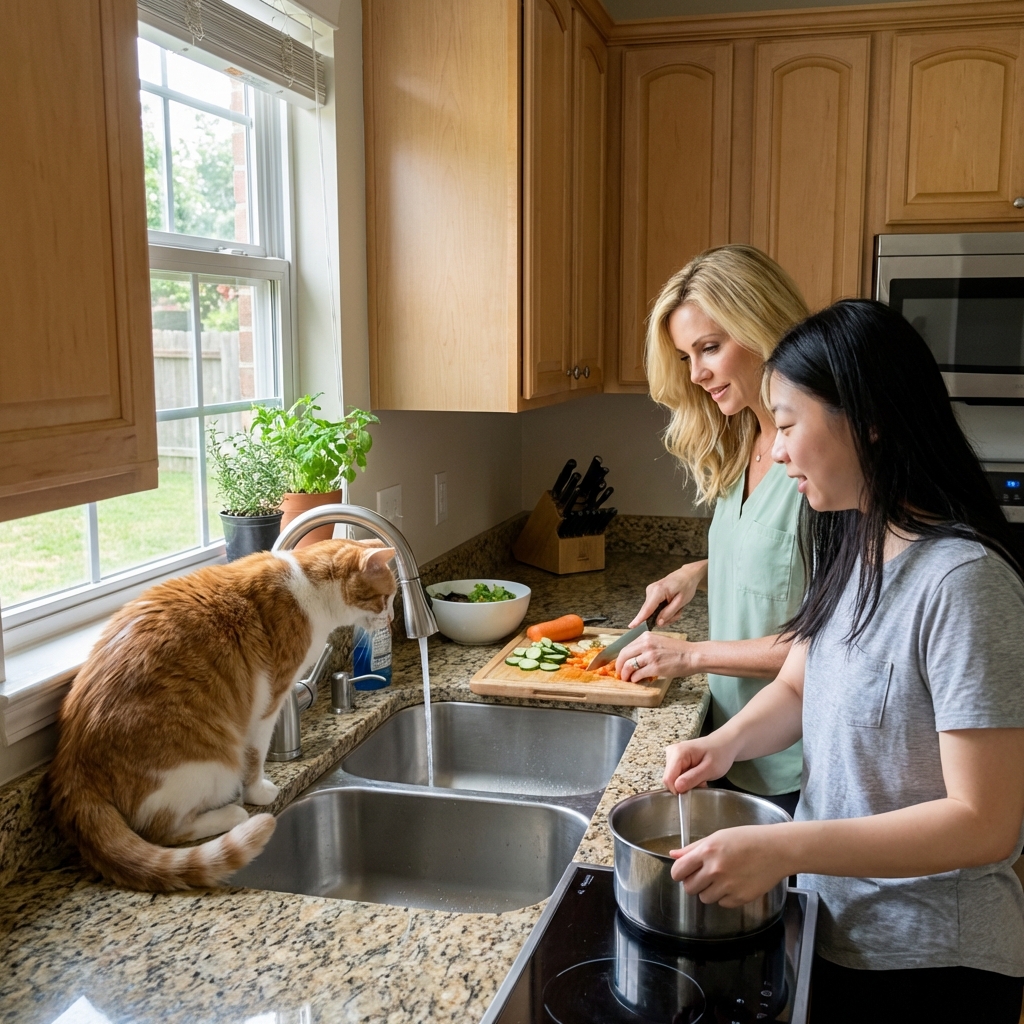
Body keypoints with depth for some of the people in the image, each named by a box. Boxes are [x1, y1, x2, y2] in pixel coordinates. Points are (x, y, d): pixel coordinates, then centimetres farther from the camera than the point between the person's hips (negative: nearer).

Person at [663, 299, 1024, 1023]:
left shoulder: (962, 581, -26)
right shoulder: (849, 544, 0)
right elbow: (798, 685, 8)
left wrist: (785, 847, -32)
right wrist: (728, 742, -12)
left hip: (926, 964, -7)